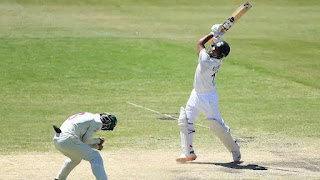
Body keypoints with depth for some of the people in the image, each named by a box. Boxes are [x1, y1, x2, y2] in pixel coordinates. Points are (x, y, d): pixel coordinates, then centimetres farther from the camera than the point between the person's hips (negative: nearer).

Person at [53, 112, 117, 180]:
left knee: (76, 158, 35)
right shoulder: (98, 122, -2)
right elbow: (86, 140, -2)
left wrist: (97, 146, 21)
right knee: (95, 157, -3)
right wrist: (98, 140, 15)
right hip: (68, 140, -9)